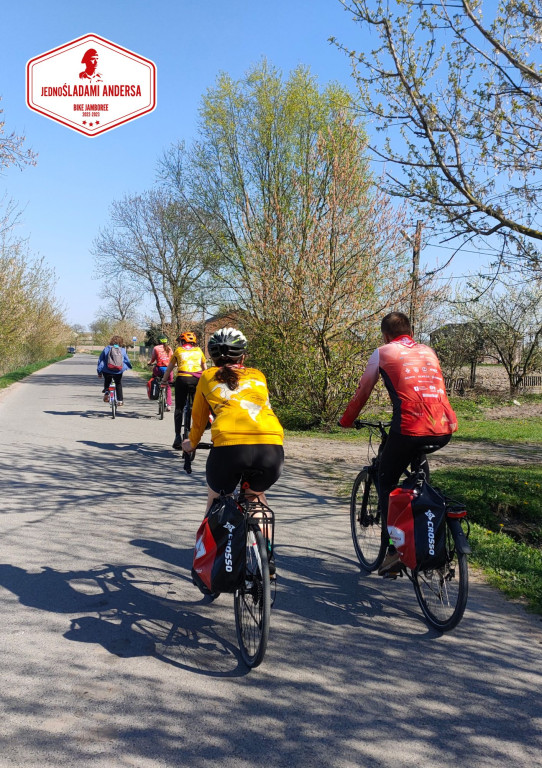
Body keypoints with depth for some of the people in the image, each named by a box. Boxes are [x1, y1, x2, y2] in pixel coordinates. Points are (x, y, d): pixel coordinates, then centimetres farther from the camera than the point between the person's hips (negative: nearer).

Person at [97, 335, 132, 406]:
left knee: (107, 381, 30)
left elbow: (100, 361, 6)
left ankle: (106, 391, 5)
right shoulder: (122, 350, 5)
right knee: (118, 384, 20)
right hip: (118, 371, 0)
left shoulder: (106, 349, 5)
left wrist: (99, 372, 11)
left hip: (106, 371, 0)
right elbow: (127, 361, 17)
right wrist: (129, 366, 39)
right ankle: (120, 400, 17)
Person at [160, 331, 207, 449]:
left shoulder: (178, 350, 19)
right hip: (197, 380, 1)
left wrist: (164, 381, 37)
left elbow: (169, 368, 25)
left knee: (179, 409, 6)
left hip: (182, 379, -1)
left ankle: (178, 436, -2)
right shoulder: (198, 350, 22)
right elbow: (205, 368, 29)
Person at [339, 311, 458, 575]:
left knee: (386, 482, 16)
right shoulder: (428, 351, 25)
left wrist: (347, 419, 37)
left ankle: (395, 549, 8)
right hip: (444, 430, 5)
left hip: (410, 429, -4)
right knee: (419, 457, 37)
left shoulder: (383, 353, 14)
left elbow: (362, 391, 21)